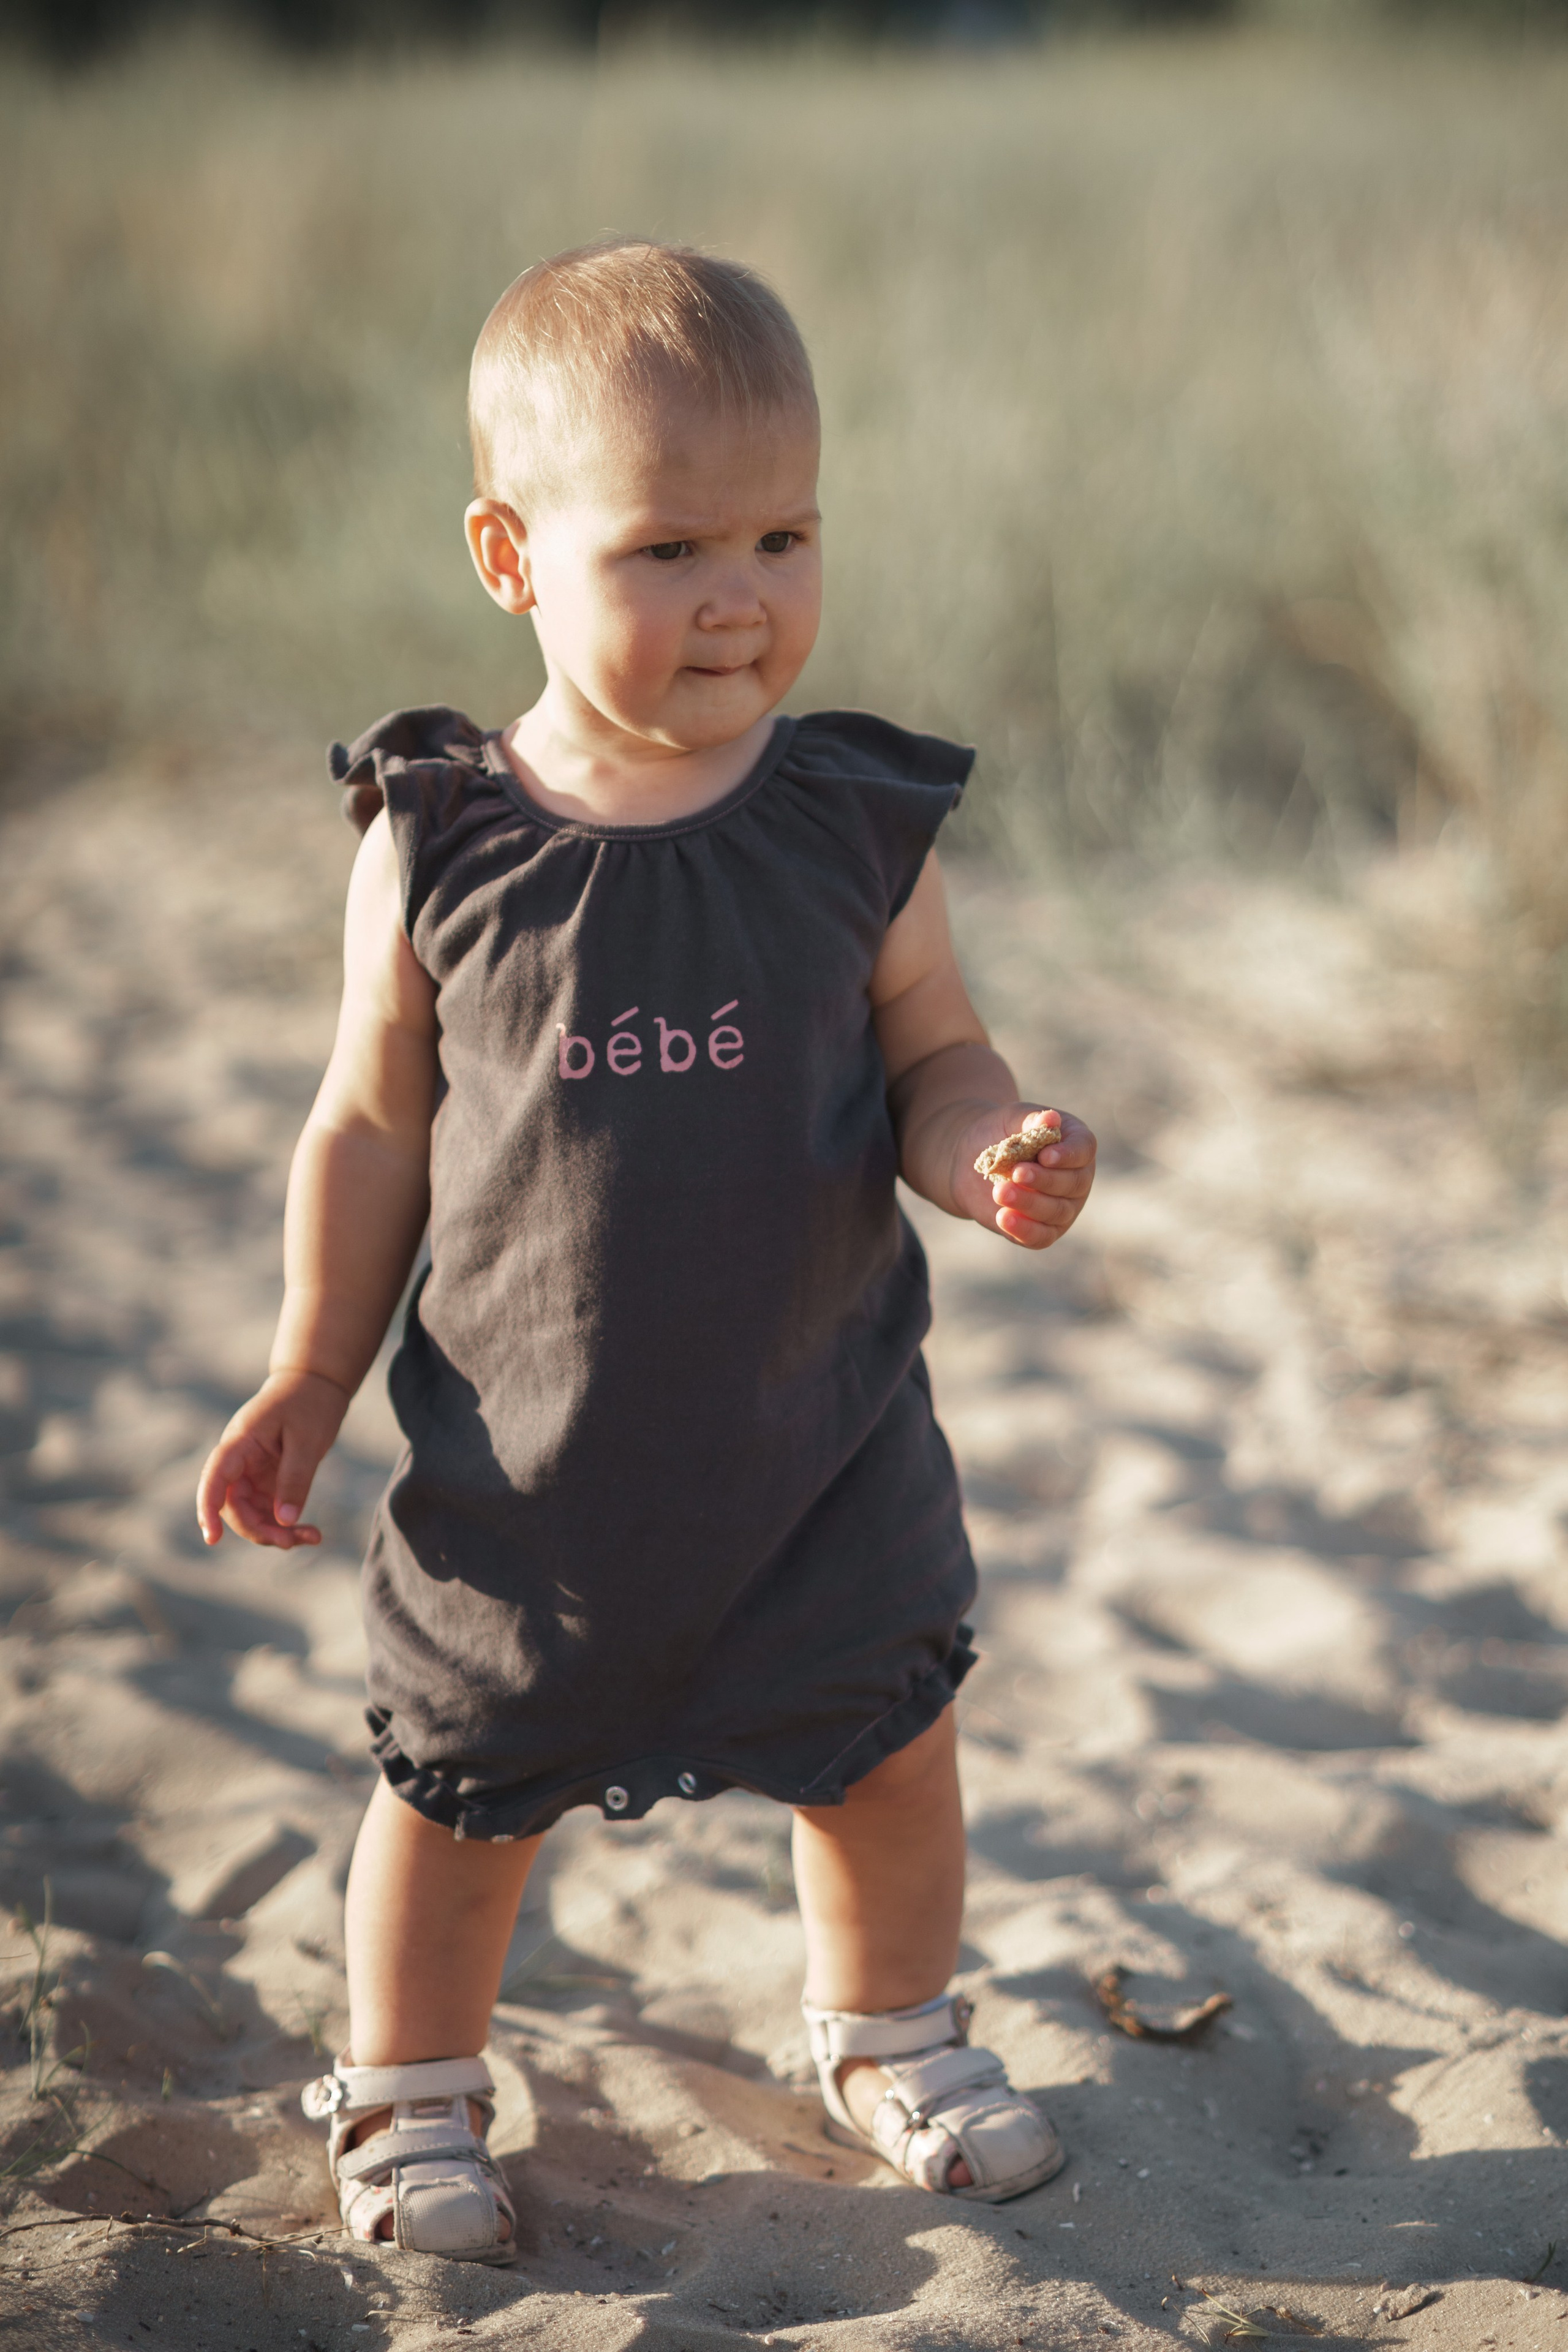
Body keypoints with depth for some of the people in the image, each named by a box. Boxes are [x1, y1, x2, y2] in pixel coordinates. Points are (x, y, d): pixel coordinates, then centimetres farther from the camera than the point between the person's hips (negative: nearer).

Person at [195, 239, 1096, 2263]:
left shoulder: (856, 822, -9)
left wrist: (990, 1160, -20)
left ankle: (887, 2033, 45)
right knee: (462, 1786, 13)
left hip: (823, 1446, 2)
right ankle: (409, 2089, 39)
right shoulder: (438, 844, -12)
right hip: (526, 1461, -1)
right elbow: (373, 1125, -2)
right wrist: (310, 1376, -2)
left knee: (889, 1759, 16)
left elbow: (933, 1055, 2)